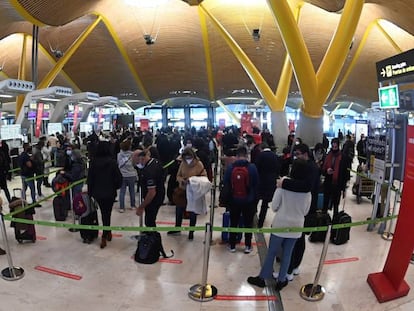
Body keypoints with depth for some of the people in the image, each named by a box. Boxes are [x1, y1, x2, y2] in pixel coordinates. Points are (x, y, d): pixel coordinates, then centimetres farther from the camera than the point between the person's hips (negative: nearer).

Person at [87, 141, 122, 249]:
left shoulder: (93, 162, -6)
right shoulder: (112, 162, -15)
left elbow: (90, 177, -1)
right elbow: (118, 177, -11)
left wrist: (90, 191, 9)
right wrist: (116, 186, 8)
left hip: (97, 192, 3)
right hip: (109, 192, -3)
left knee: (104, 212, 19)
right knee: (107, 213, 8)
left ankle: (108, 233, 31)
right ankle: (104, 237, 6)